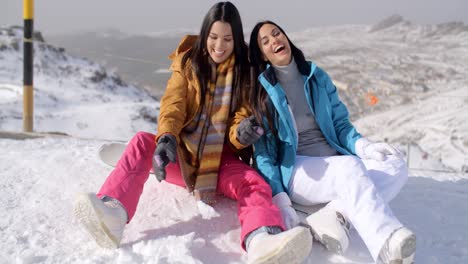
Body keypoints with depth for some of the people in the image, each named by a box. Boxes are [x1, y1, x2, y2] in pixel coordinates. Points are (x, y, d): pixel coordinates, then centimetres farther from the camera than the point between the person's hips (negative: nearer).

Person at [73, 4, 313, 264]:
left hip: (222, 159, 0)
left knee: (256, 186, -31)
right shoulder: (188, 64, 2)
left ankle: (262, 242, -66)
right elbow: (172, 105, -13)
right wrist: (166, 139, -35)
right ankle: (113, 213, -54)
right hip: (183, 154, 1)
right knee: (142, 141, -28)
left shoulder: (245, 70, 4)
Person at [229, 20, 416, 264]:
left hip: (336, 165, 5)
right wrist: (279, 200, -16)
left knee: (396, 164, -21)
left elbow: (340, 124, 14)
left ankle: (334, 215, -39)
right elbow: (263, 152, -2)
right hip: (295, 170, -5)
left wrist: (363, 146, -10)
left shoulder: (317, 78, 15)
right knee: (351, 167, -36)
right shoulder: (260, 91, 3)